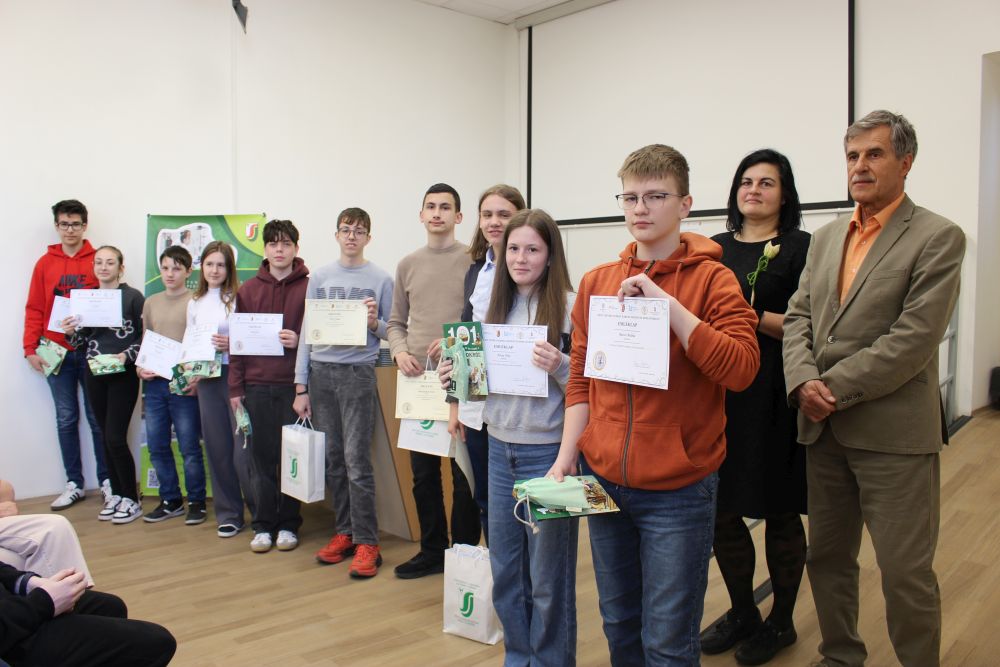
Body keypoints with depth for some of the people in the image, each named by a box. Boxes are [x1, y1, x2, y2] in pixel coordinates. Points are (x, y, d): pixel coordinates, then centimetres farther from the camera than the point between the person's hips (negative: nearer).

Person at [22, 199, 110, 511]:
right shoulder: (45, 263, 7)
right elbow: (34, 309, 6)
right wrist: (30, 348, -2)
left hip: (92, 352, -2)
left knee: (98, 418, 4)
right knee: (66, 419, 7)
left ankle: (107, 480, 15)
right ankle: (74, 484, 16)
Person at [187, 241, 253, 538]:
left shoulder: (238, 298, -3)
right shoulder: (195, 303, 15)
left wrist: (232, 344, -20)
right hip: (206, 380, 5)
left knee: (243, 449, -6)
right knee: (217, 448, 9)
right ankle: (228, 514, 20)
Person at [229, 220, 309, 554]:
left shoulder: (310, 288, 2)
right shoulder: (247, 290, 10)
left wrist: (299, 341, -16)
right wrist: (235, 388, 5)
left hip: (294, 385, -2)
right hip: (256, 387, 2)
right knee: (261, 456, 6)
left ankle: (288, 524, 17)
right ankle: (262, 525, 17)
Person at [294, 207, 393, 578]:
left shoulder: (381, 280, 4)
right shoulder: (319, 278, 12)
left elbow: (392, 333, 6)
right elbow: (306, 332, 11)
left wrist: (375, 323, -16)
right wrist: (301, 386, 7)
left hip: (358, 373, -4)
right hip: (321, 373, 4)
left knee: (356, 460, -8)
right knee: (332, 459, 7)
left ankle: (366, 542, -1)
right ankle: (344, 532, 18)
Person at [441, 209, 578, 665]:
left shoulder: (570, 306, -10)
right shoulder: (497, 307, 9)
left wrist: (560, 367, -28)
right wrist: (458, 380, -1)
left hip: (548, 452, -6)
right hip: (500, 448, 6)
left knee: (547, 577, 8)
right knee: (505, 571, 18)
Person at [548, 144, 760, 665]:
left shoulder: (711, 279, -5)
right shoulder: (596, 282, 7)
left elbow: (741, 369, -18)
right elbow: (581, 380, 9)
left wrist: (666, 302, -21)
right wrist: (566, 457, 2)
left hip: (678, 489, -4)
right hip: (604, 482, 4)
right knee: (619, 625, 18)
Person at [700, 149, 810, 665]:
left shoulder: (802, 247, -2)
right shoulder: (716, 248, 13)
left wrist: (758, 318, -21)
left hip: (774, 396, -4)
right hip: (720, 391, 5)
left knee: (779, 512, 7)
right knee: (721, 510, 9)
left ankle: (781, 621, 27)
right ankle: (742, 613, 30)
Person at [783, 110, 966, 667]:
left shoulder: (939, 237, -7)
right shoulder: (826, 237, 13)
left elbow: (914, 338, -16)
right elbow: (798, 317, 8)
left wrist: (834, 389, -15)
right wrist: (804, 382, -10)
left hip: (893, 430, -6)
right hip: (824, 429, 6)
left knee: (906, 573, 3)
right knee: (827, 558, 17)